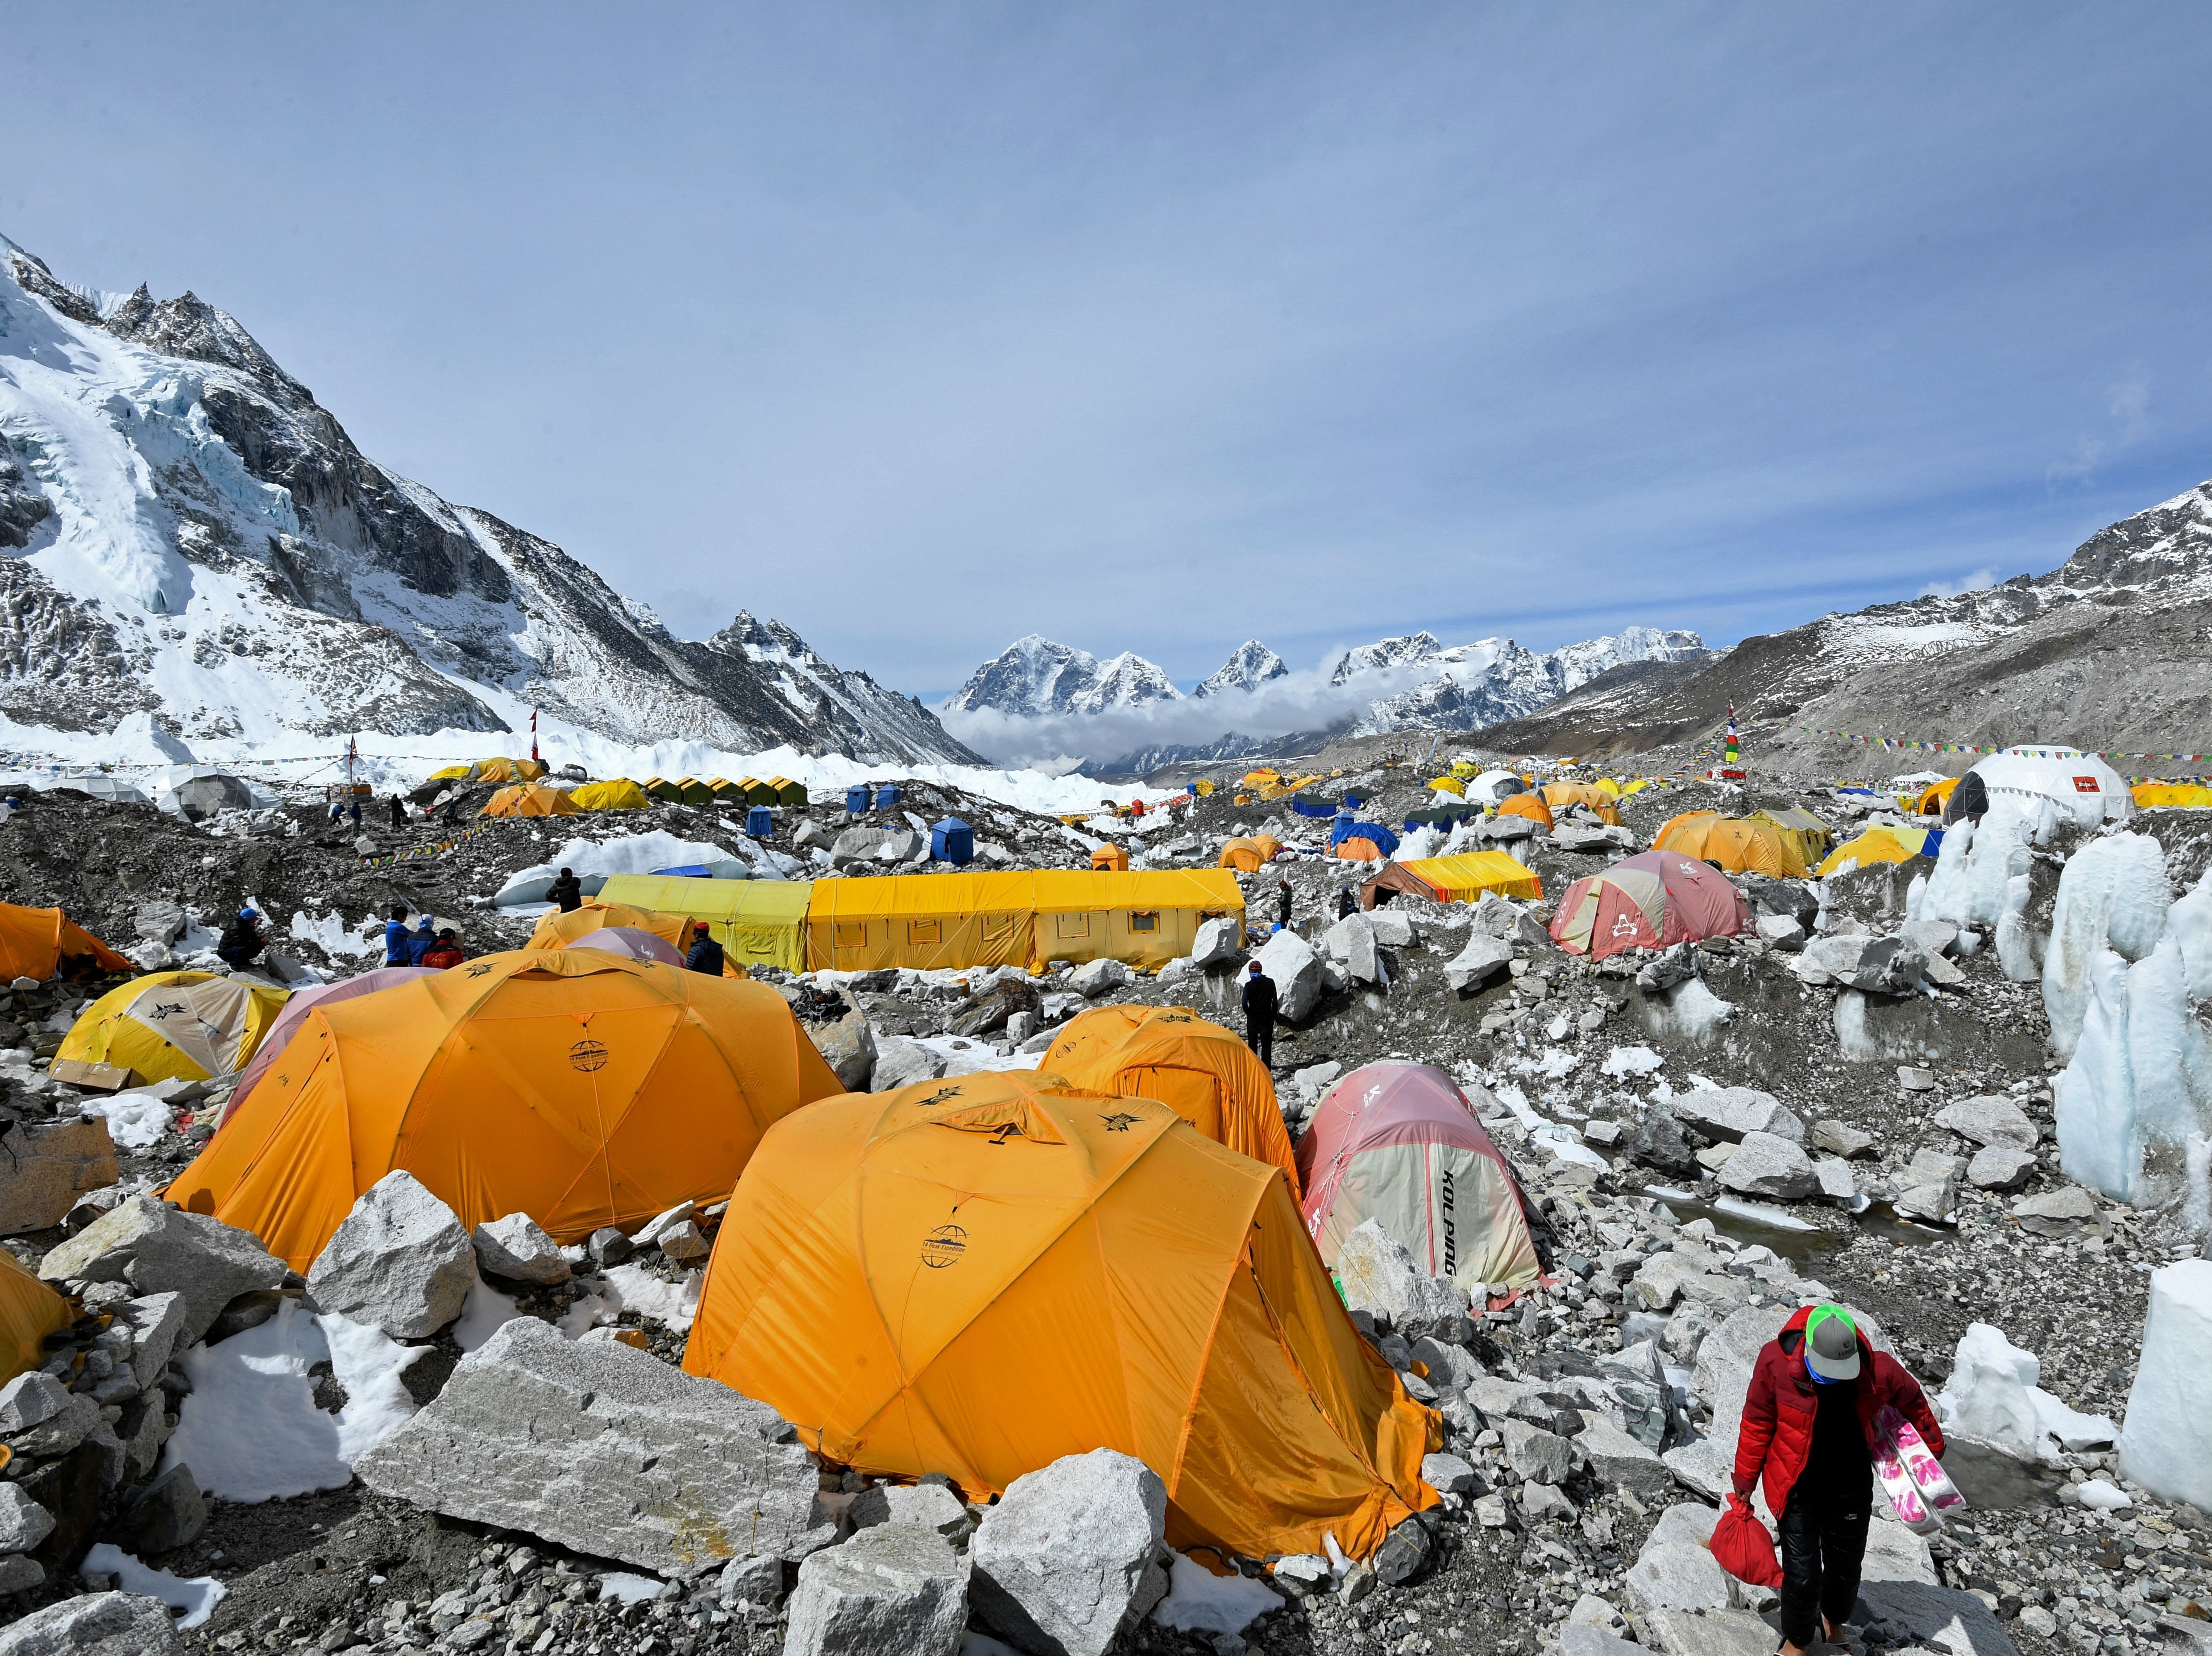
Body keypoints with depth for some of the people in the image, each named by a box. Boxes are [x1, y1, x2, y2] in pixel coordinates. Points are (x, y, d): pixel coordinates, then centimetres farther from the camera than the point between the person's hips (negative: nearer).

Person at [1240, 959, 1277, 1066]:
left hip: (1252, 1020, 0)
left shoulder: (1249, 985, -9)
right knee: (1266, 1046, 5)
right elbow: (1275, 1002, -5)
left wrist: (1249, 1014, 1)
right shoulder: (1270, 982, -6)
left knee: (1252, 1045, 15)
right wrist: (1273, 1017, 5)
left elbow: (1244, 1003, -16)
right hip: (1267, 1020, 0)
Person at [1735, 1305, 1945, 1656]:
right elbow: (1758, 1422, -10)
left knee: (1846, 1569, 20)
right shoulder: (1776, 1362, -25)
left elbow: (1913, 1401, 5)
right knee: (1802, 1577, 0)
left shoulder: (1878, 1370, -20)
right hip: (1798, 1490, -2)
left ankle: (1834, 1620, 53)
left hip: (1851, 1491, 2)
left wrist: (1933, 1447, 20)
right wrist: (1746, 1478, -1)